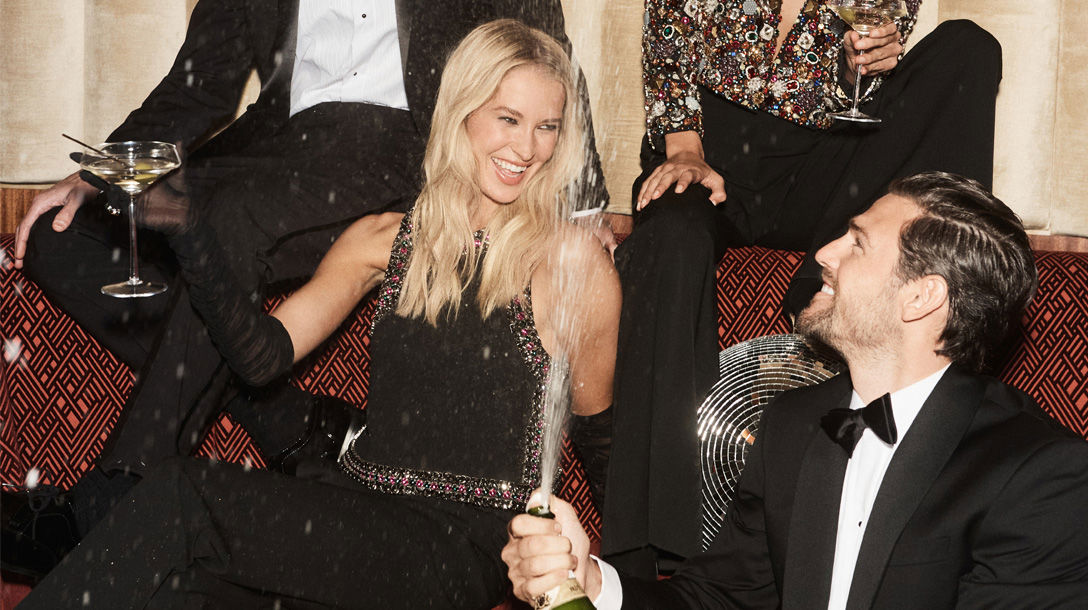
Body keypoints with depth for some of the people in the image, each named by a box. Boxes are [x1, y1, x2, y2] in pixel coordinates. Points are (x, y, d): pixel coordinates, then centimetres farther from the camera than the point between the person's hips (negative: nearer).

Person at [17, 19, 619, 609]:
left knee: (179, 497, -24)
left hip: (466, 545, -3)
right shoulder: (385, 239, 11)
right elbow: (265, 353, 3)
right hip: (354, 503, 4)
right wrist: (191, 237, -10)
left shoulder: (572, 259, -1)